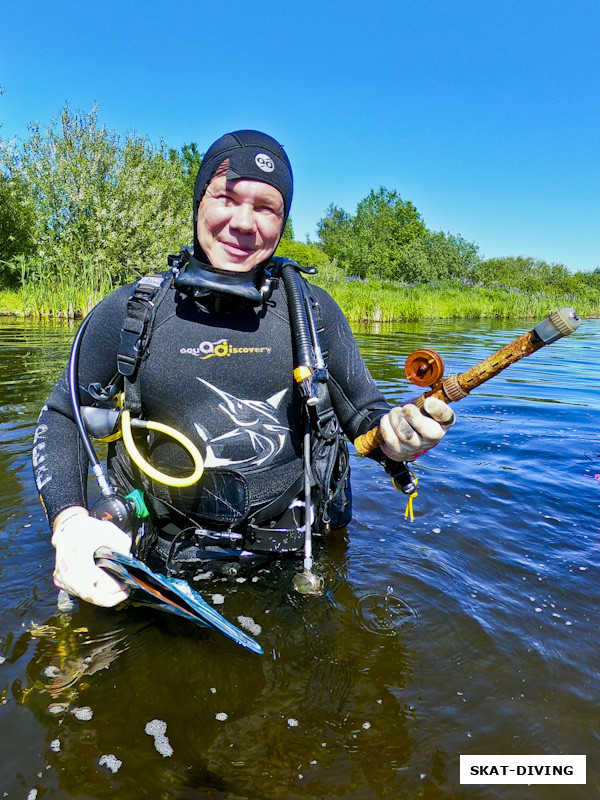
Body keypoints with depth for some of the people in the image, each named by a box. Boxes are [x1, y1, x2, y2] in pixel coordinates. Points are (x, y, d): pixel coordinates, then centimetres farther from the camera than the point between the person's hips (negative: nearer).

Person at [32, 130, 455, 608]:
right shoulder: (129, 311, -2)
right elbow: (62, 418, 6)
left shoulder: (311, 308, 0)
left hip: (299, 554, 0)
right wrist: (70, 522, -11)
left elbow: (364, 411, 6)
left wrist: (395, 434, -19)